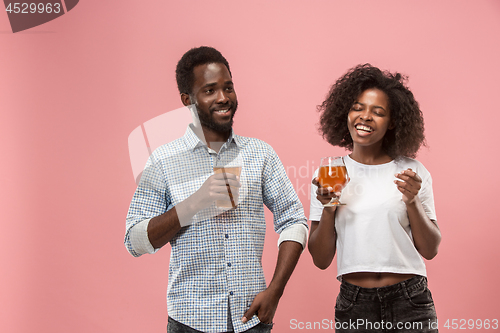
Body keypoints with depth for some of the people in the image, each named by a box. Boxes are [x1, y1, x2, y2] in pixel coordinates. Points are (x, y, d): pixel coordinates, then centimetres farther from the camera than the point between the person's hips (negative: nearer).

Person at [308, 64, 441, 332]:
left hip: (410, 302, 0)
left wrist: (412, 202, -12)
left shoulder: (411, 172, 1)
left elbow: (430, 250, 2)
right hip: (353, 306, 0)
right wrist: (327, 209, -12)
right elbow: (321, 259, 2)